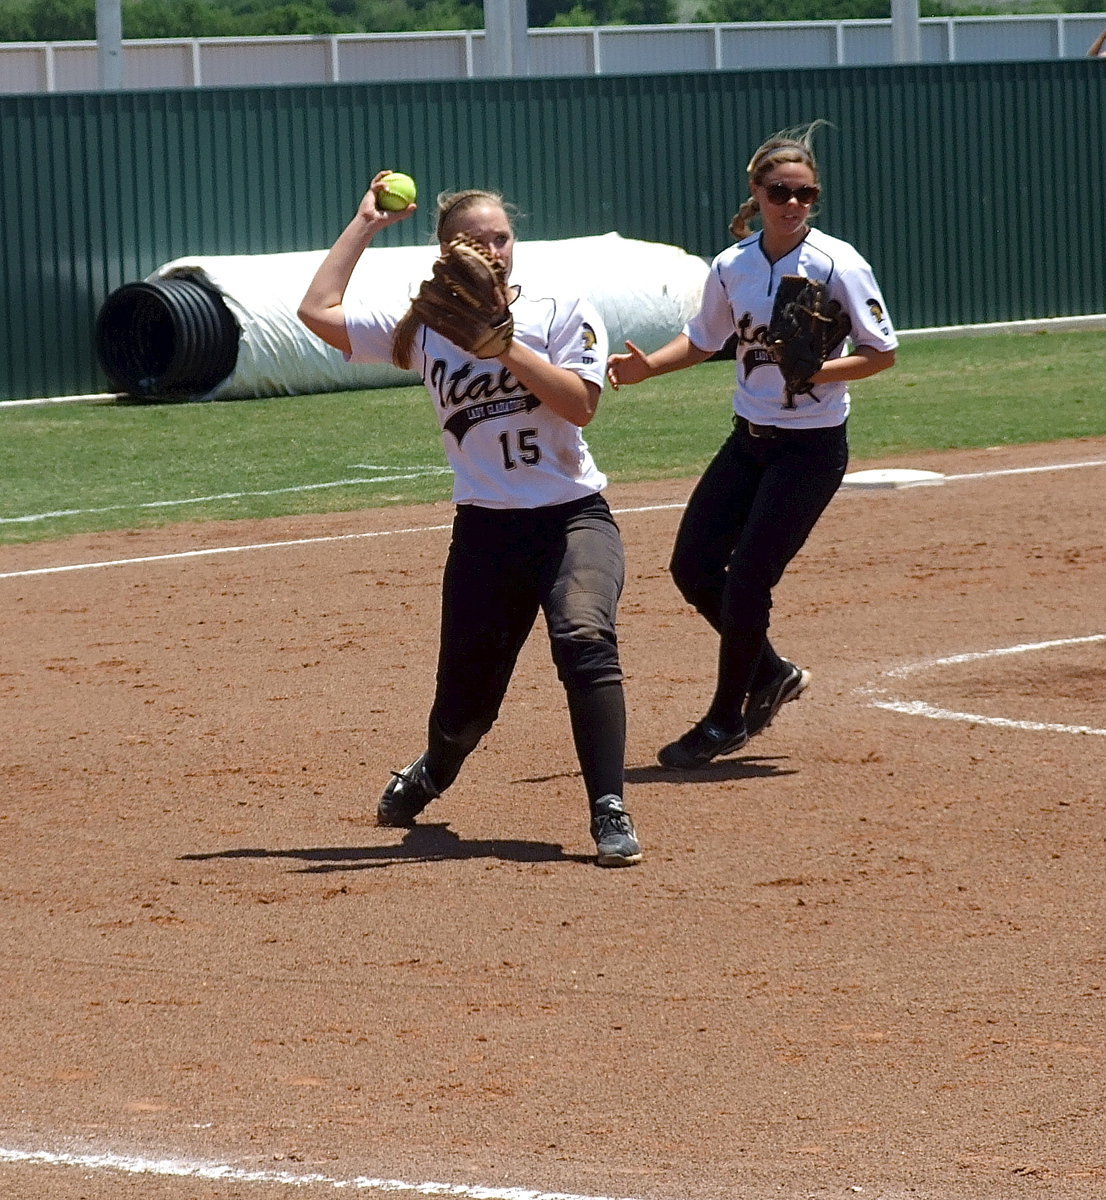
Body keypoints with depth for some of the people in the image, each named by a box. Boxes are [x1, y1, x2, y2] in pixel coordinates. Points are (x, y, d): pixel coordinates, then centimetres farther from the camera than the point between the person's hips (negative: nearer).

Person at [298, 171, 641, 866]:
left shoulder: (559, 310, 0)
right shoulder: (425, 328, 6)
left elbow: (580, 404, -13)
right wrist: (366, 225, 7)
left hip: (572, 516, -2)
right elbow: (318, 312, 2)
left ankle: (610, 814, -27)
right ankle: (429, 780, 42)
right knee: (466, 685, 8)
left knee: (586, 640, -27)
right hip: (484, 529, 2)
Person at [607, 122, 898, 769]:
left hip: (813, 446, -6)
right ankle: (772, 674, 27)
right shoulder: (732, 267, 1)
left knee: (747, 580, -7)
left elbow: (881, 353, -12)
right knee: (692, 566, 5)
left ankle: (727, 719, 12)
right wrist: (650, 366, -2)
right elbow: (703, 339, 16)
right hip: (749, 440, 6)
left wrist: (814, 370, -26)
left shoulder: (838, 264, -15)